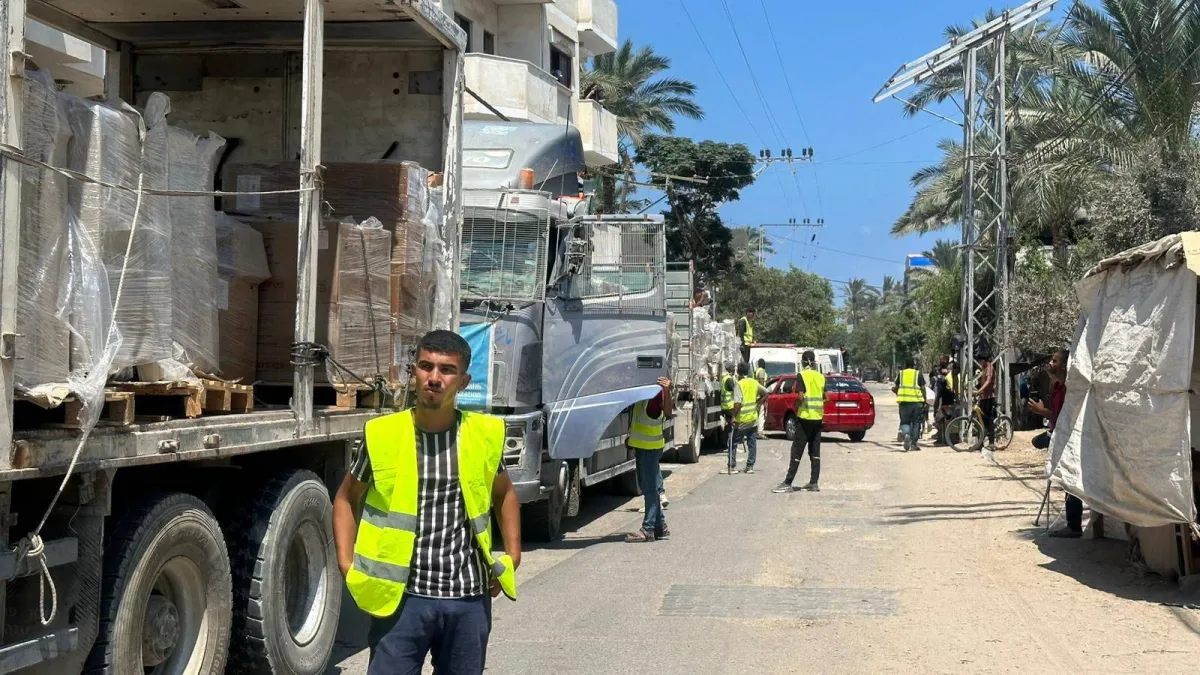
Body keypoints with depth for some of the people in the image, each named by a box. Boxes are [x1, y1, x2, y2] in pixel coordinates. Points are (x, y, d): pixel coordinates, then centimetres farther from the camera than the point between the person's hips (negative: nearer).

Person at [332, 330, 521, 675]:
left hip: (469, 598, 2)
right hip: (401, 597, -2)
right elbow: (346, 499, 9)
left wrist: (512, 556, 11)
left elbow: (504, 494, 19)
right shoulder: (382, 435, -6)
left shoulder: (485, 435, 0)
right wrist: (346, 563, -1)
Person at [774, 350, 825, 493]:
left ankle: (788, 483, -6)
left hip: (805, 417, -6)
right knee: (815, 451, 9)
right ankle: (814, 483, 9)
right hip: (818, 418, 6)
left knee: (797, 451, -5)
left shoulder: (803, 376, -9)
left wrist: (797, 405, 2)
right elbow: (825, 398, 10)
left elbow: (801, 397, -17)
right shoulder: (821, 377, 9)